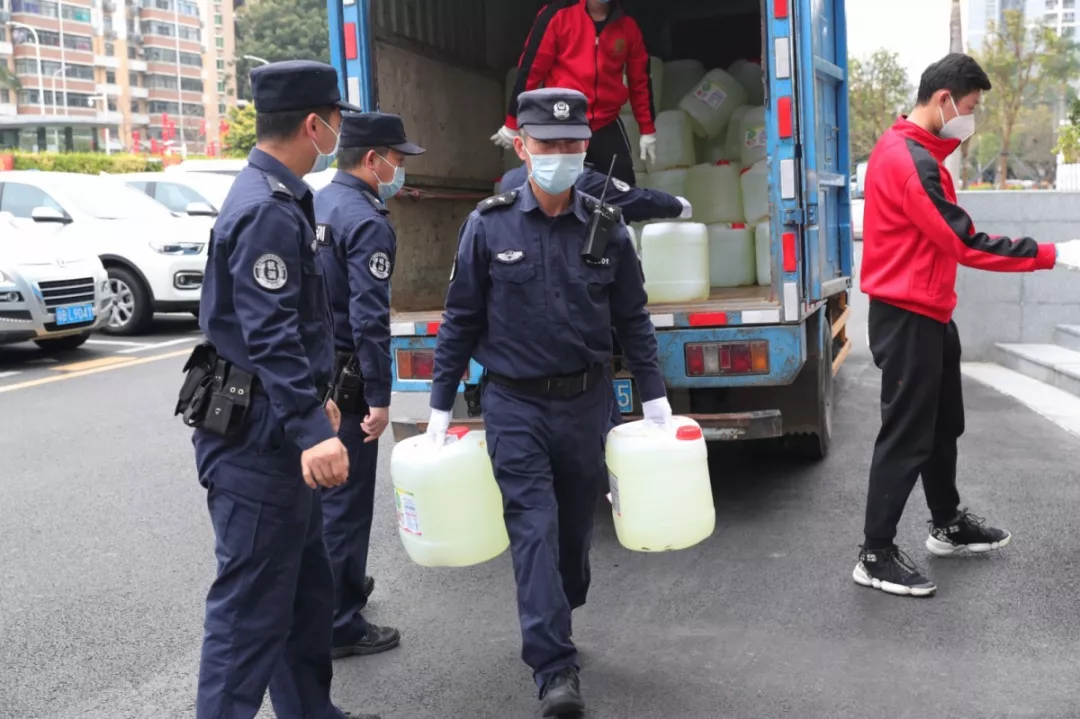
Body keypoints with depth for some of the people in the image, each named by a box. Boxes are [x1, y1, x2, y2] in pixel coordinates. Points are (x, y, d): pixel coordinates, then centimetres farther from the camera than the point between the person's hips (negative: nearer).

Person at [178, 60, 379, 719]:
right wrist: (310, 429, -35)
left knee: (308, 589, 19)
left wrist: (316, 398, 28)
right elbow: (270, 335, -27)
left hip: (278, 431, 11)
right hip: (258, 439, -11)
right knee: (252, 606, -3)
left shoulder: (279, 198, 15)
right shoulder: (268, 210, -18)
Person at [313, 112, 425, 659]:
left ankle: (335, 583, 41)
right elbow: (369, 318, -23)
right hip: (343, 378, -9)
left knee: (316, 489, 22)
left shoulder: (313, 205, 10)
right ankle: (341, 625, 9)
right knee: (346, 500, 0)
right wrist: (378, 397, -21)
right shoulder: (367, 222, -17)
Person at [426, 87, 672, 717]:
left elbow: (633, 320, 7)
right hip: (515, 405, -2)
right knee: (535, 530, -7)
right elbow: (461, 322, 1)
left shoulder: (606, 227, 0)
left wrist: (655, 397, 3)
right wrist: (441, 407, 1)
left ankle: (551, 632, 38)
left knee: (575, 526, 14)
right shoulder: (489, 226, -4)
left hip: (586, 402, 3)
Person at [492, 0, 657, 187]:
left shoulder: (628, 26, 3)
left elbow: (640, 81, 12)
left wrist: (647, 130, 11)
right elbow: (531, 70, -6)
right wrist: (512, 124, -4)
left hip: (607, 127, 3)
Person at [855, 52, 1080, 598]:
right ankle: (876, 557, 3)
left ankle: (947, 525, 36)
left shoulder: (915, 150, 13)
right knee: (906, 435, -5)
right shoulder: (909, 160, -21)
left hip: (927, 312, 10)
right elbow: (963, 243, -23)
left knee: (943, 424, 20)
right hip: (907, 317, -10)